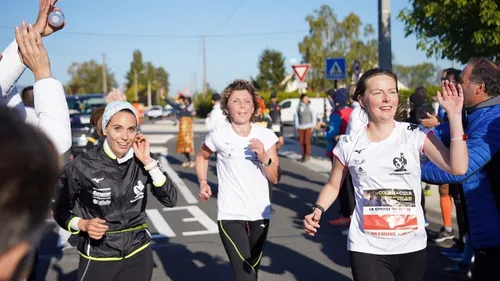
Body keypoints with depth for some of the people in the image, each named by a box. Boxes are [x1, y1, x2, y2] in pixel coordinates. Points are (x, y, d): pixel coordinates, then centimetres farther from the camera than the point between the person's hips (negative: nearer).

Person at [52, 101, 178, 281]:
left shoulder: (141, 162, -6)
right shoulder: (82, 166, -13)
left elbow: (170, 200, -12)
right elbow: (60, 210, -1)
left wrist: (149, 162, -17)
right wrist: (83, 225, -19)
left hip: (138, 255, 2)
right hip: (97, 258, -2)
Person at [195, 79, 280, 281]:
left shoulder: (266, 136, -2)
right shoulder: (218, 135, -7)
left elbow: (275, 178, 0)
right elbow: (202, 156, 14)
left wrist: (264, 157, -17)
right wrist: (203, 182, 0)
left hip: (260, 214, 4)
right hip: (230, 215, -3)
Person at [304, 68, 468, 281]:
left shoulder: (416, 135, -7)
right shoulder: (349, 145, -4)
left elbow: (458, 168, -18)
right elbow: (333, 185, 10)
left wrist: (454, 115, -21)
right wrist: (318, 210, -8)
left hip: (412, 246, 1)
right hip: (366, 248, -1)